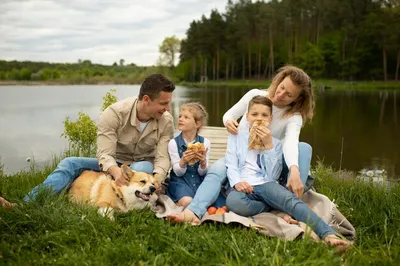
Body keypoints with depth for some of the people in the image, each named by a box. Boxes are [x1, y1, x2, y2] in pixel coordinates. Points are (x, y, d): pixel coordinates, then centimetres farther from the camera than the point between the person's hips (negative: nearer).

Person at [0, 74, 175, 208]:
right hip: (113, 165, 0)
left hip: (143, 167, 0)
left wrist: (157, 179, -42)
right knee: (70, 163, -23)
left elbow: (163, 158, -18)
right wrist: (116, 172, -48)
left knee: (146, 167, -37)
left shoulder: (166, 121, -14)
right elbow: (104, 155, -25)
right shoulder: (114, 113, -19)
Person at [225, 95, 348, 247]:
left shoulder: (274, 143, 17)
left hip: (266, 184, 1)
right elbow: (231, 166, 7)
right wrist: (237, 182, -16)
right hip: (244, 187, 0)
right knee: (233, 201, -40)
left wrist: (268, 145, -5)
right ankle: (277, 209, -20)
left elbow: (273, 176, 3)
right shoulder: (236, 137, 17)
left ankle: (328, 235, -49)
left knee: (290, 200, -35)